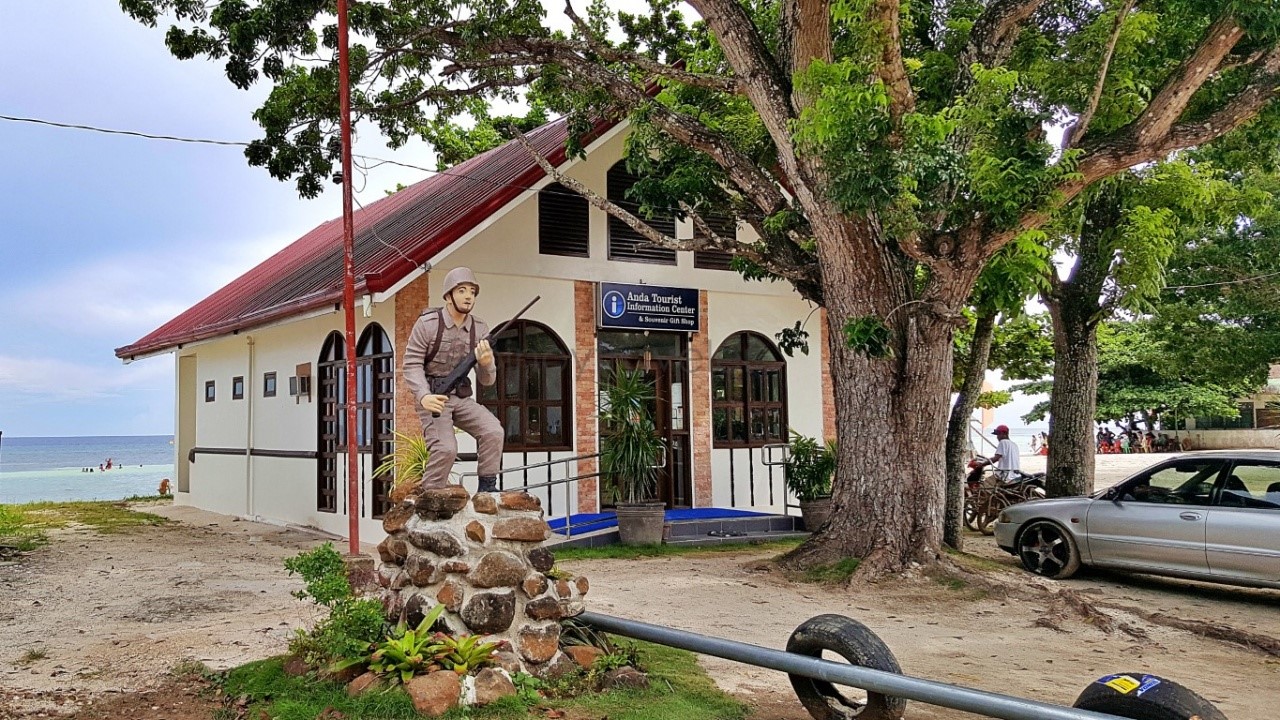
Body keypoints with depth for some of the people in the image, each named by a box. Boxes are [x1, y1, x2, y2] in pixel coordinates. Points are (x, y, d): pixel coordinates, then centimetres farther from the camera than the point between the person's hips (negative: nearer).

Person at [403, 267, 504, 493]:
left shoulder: (480, 330, 0)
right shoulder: (428, 323, -10)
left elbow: (486, 380, 1)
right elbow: (412, 364, -12)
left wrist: (486, 363, -24)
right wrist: (424, 396, -30)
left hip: (462, 398, 4)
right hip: (433, 398, -4)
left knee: (493, 431, -19)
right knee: (445, 449, -23)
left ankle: (487, 489, -5)